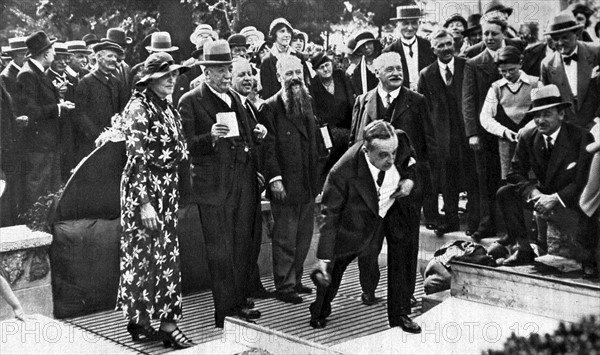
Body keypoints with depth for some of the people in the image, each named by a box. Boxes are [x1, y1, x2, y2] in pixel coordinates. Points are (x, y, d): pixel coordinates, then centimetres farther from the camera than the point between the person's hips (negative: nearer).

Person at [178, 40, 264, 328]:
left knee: (242, 246, 13)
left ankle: (239, 301, 26)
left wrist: (256, 133, 7)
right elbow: (187, 146, -13)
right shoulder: (190, 102, -7)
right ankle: (224, 312, 9)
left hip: (244, 184, 7)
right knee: (220, 252, 0)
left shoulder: (235, 98, 16)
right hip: (214, 186, -6)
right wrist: (211, 137, -29)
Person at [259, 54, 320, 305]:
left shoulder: (308, 102, 13)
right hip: (285, 186, -7)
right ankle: (284, 286, 10)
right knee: (285, 239, 1)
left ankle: (295, 280, 26)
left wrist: (317, 176, 15)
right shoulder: (271, 107, -10)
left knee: (304, 236, 14)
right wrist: (274, 178, -19)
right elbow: (268, 146, -13)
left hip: (308, 184, 7)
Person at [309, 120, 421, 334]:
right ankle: (320, 311, 28)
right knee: (335, 262, 3)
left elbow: (411, 157, 0)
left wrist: (410, 177, -20)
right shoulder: (342, 172, -38)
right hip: (361, 217, -3)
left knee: (404, 258, 0)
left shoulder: (400, 141, -29)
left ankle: (400, 314, 19)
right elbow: (330, 214, -26)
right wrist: (324, 257, -27)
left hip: (396, 205, 3)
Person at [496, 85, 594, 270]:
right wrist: (533, 193, -23)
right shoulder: (527, 136, -6)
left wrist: (556, 198, -30)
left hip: (572, 198, -4)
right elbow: (516, 173, -3)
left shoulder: (582, 137, -17)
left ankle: (589, 259, -14)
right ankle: (524, 249, -8)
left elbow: (585, 181, -19)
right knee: (505, 193, -15)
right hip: (544, 194, 5)